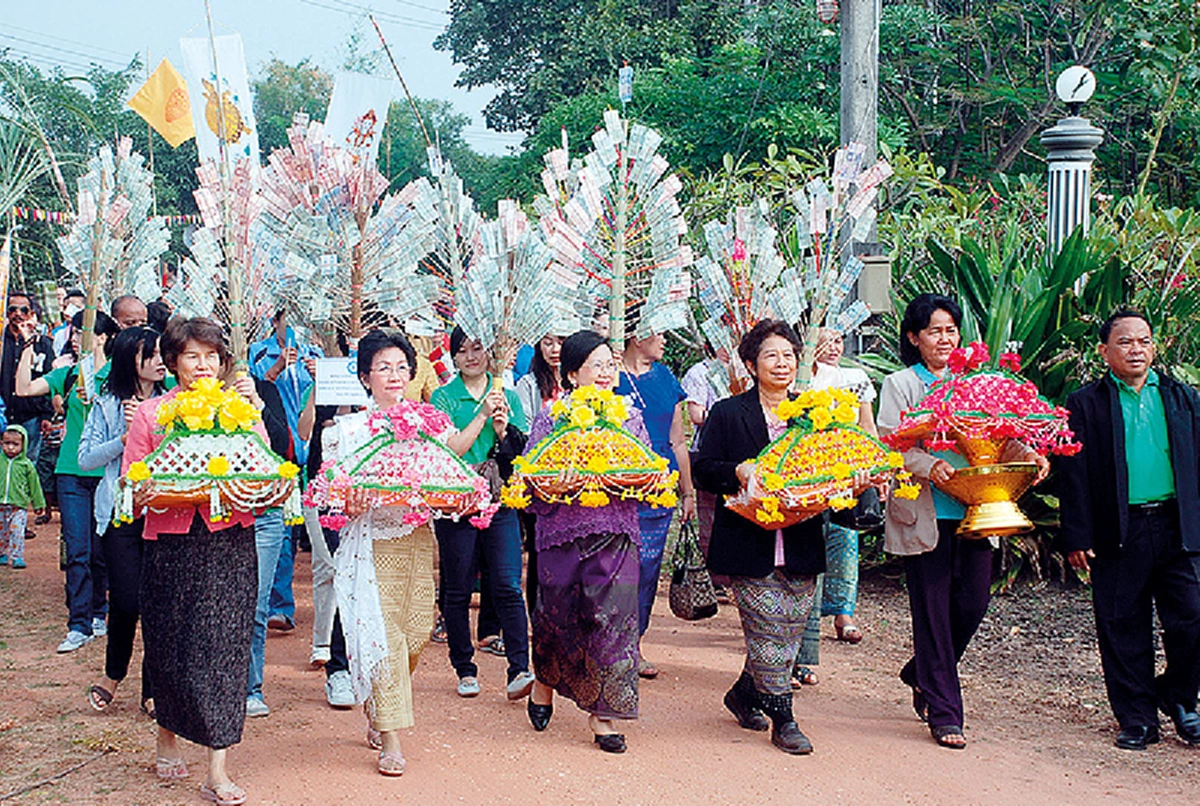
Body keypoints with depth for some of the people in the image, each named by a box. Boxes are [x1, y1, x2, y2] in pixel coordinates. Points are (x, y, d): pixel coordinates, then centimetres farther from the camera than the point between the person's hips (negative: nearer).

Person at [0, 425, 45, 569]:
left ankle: (18, 557, -4)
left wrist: (38, 504, 10)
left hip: (19, 505, -3)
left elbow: (34, 485, 7)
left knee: (17, 531, -10)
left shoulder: (26, 464, -1)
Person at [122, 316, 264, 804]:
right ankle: (167, 736, 36)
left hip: (230, 540, 0)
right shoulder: (151, 413, 6)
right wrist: (143, 495, -17)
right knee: (169, 646, 8)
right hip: (171, 541, 0)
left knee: (223, 645, -7)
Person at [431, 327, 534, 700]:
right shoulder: (443, 397, 2)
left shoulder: (508, 396, 11)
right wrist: (482, 416, -14)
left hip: (500, 501, 1)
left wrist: (503, 431, -8)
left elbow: (522, 452, 9)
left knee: (508, 585, -8)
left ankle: (519, 669, -8)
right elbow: (449, 450, -10)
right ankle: (465, 669, 19)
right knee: (458, 590, 6)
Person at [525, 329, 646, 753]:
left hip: (616, 532, 2)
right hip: (562, 530, -2)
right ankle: (544, 681, 36)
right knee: (557, 614, 5)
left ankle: (602, 712, 7)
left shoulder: (630, 416, 11)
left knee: (614, 617, -4)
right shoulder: (550, 418, 3)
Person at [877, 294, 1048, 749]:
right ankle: (944, 713, 9)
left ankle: (923, 675, 29)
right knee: (934, 612, -1)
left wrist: (1027, 456, -8)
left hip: (973, 511, 4)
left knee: (973, 603, 2)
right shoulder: (900, 385, 4)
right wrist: (930, 466, -26)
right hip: (925, 515, -4)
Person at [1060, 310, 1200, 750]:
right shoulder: (1085, 405, 3)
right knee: (1124, 630, 4)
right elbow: (1074, 476, 0)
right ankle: (1137, 718, 17)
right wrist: (1077, 539, -5)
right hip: (1119, 533, -2)